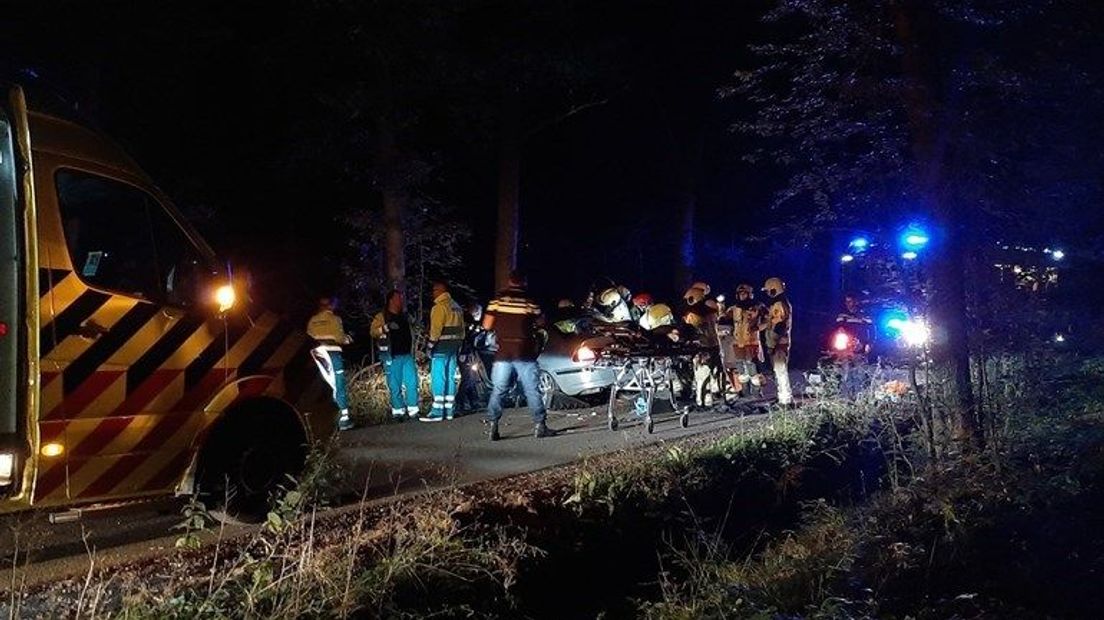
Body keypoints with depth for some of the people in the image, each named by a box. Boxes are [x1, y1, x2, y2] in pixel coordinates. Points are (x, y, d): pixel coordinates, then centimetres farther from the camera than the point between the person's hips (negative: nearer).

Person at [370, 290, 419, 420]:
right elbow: (373, 332, -9)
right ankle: (398, 411, 5)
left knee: (412, 382, -5)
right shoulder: (381, 317, 1)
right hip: (392, 357, -4)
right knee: (395, 385, -2)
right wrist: (386, 328, -24)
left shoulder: (405, 316, 17)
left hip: (407, 355, 4)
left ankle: (413, 410, -2)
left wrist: (413, 350, 22)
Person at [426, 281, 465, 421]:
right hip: (454, 347, 9)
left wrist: (431, 345, -11)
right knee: (450, 378, 11)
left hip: (441, 346, -9)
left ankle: (437, 412, -9)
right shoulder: (456, 306, 16)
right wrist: (459, 347, 19)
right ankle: (449, 410, 13)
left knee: (438, 378, -7)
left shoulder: (439, 307, -11)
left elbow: (436, 329, -17)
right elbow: (461, 328, 17)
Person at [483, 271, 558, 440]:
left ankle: (493, 427, 1)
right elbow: (540, 323, 9)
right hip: (525, 353, -1)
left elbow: (487, 325, -3)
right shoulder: (530, 301, -2)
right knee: (532, 390, 5)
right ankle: (539, 426, 5)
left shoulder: (498, 299, -2)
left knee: (497, 391, 7)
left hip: (503, 353, 1)